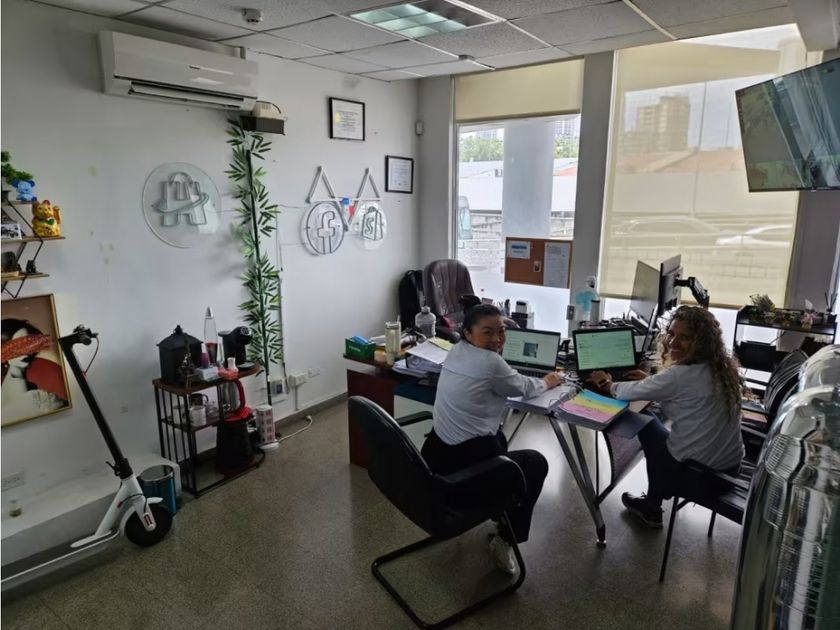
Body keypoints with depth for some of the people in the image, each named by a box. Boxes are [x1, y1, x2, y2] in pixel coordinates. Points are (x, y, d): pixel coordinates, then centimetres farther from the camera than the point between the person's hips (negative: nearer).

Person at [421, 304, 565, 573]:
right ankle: (505, 540, 16)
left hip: (434, 457, 9)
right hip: (460, 467, -8)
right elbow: (523, 388, 3)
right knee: (536, 463, 15)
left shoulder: (456, 351, 7)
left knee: (497, 437, 33)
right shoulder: (491, 362, -18)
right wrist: (547, 382, 21)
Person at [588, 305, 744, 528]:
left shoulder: (679, 375, -23)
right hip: (731, 465, 7)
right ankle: (653, 501, 35)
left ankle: (652, 506, 32)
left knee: (648, 425, 17)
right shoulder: (723, 366, 1)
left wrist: (605, 383, 8)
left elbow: (628, 393, -10)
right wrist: (650, 380, 18)